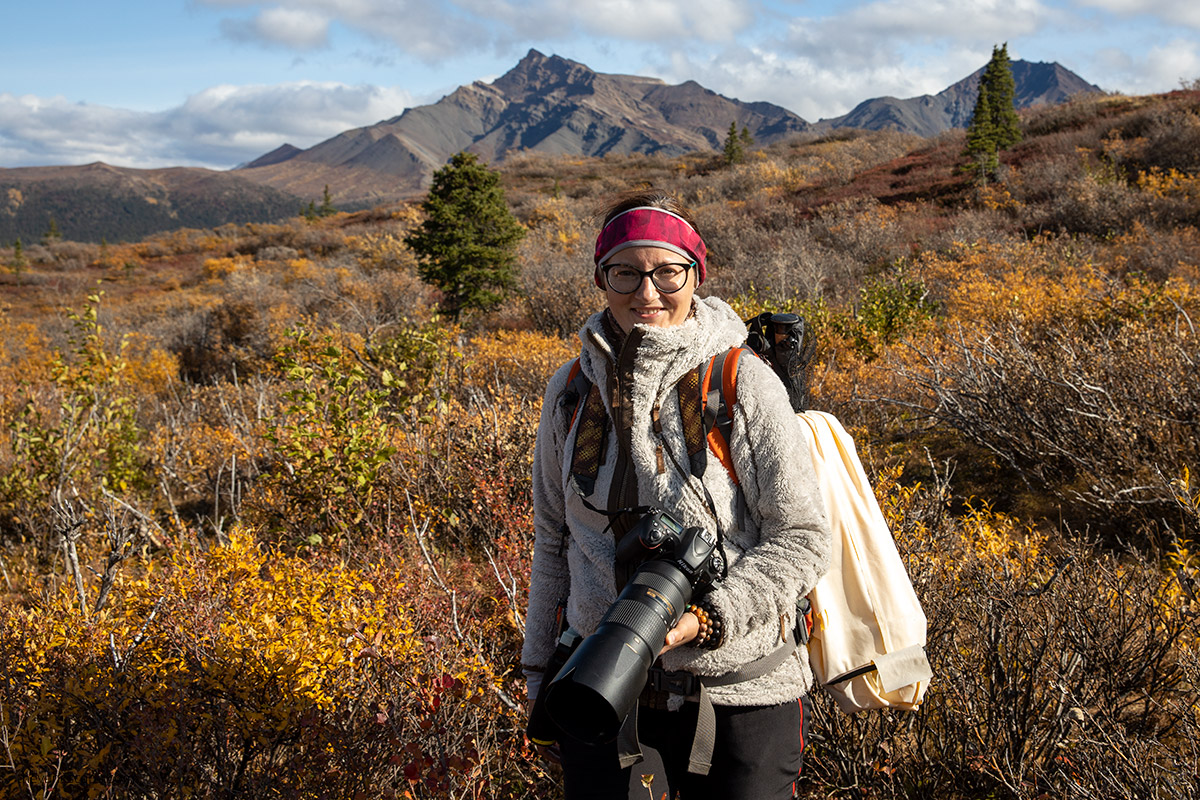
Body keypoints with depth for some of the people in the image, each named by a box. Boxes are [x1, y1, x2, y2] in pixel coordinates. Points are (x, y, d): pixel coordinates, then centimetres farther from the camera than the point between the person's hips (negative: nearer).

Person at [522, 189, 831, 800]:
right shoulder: (569, 390, 0)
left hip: (737, 695, -3)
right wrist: (540, 668, 14)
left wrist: (706, 620, -22)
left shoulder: (746, 386, -12)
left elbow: (801, 541, -9)